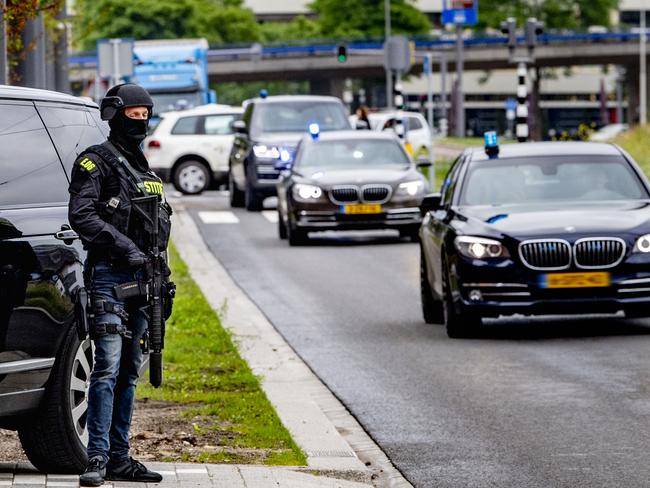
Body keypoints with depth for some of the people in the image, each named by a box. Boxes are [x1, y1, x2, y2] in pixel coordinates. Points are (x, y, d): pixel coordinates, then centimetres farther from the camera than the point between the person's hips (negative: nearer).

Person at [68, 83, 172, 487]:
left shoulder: (145, 170, 21)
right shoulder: (96, 162, -3)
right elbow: (81, 215, -14)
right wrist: (124, 247, -20)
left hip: (142, 278, 8)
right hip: (109, 276, -8)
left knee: (129, 371, 8)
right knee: (108, 367, -15)